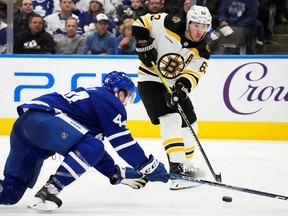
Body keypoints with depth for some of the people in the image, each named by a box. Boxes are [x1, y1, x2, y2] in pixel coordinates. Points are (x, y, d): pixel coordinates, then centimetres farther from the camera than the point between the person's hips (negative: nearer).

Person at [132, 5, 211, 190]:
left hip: (175, 85, 7)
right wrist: (144, 44, -22)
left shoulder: (202, 51, -6)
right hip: (151, 82, -7)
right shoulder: (169, 25, -20)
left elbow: (192, 75, -16)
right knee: (171, 119, -24)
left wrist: (181, 90, -33)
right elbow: (141, 23, -12)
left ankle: (186, 166, 34)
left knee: (189, 124, 14)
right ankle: (177, 170, -32)